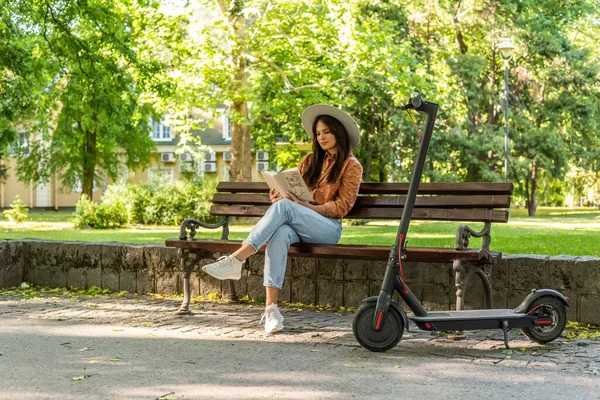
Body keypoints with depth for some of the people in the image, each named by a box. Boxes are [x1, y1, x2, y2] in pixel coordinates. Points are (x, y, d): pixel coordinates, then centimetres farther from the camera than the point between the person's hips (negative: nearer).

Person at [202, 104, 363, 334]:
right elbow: (294, 192, 20)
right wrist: (280, 195, -5)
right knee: (280, 233, -36)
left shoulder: (351, 166, 9)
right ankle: (271, 308, -45)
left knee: (284, 207, -33)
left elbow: (342, 207, 0)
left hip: (328, 228, -4)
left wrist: (307, 206, -14)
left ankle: (236, 260, -42)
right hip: (300, 227, 4)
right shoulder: (309, 162, 26)